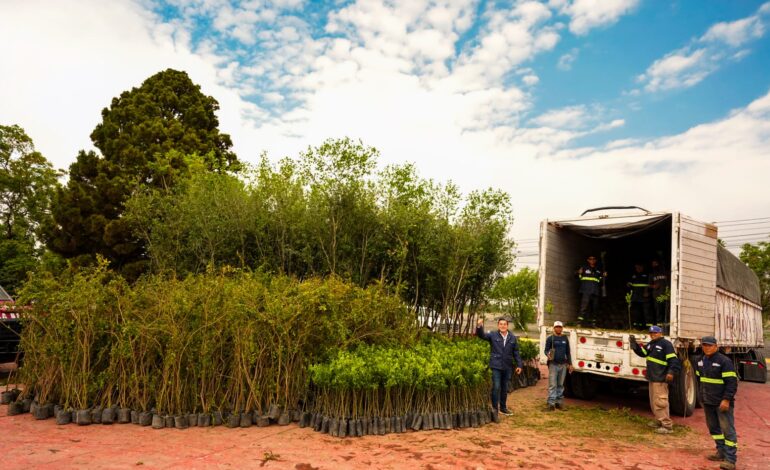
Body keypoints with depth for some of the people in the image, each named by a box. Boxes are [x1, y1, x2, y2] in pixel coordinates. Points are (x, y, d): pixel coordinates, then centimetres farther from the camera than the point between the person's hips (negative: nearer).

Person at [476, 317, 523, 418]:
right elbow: (481, 335, -13)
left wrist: (519, 365, 6)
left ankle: (503, 407, 27)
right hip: (496, 366, -3)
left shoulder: (512, 338, 6)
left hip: (507, 367, 3)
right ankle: (494, 408, 5)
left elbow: (516, 353, 9)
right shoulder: (493, 336, -3)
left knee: (505, 388, 13)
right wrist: (479, 326, -33)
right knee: (496, 387, -7)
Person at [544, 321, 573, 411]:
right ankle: (551, 403, -5)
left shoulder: (565, 339, 13)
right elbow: (546, 350, -3)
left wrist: (570, 364, 14)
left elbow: (568, 352, 18)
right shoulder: (550, 338, 0)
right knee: (552, 385, -6)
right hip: (553, 364, -4)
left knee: (560, 385, 10)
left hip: (563, 365, 4)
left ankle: (559, 402, 17)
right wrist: (548, 355, -25)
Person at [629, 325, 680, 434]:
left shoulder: (666, 344, -11)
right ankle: (659, 421, 29)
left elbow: (673, 359, -18)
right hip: (652, 377, 10)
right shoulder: (651, 344, 16)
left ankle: (667, 425, -6)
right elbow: (642, 353, 14)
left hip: (660, 378, -10)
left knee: (660, 401, -11)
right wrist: (634, 344, 1)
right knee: (653, 401, 17)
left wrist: (671, 372, -29)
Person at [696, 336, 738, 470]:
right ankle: (721, 452, 27)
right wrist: (702, 395, 19)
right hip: (708, 402, 8)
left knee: (727, 429, -5)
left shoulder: (725, 361, -14)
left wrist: (726, 400, -22)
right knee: (714, 427, 15)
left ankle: (730, 459, -3)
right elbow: (699, 378, 21)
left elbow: (732, 382, -17)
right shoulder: (701, 361, 9)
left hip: (722, 402, -8)